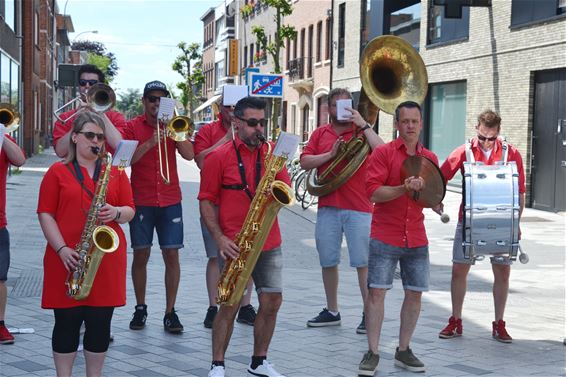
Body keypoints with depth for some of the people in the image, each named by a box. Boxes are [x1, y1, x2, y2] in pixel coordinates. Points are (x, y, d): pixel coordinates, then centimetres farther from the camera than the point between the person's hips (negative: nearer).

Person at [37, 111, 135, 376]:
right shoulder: (57, 172, 4)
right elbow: (45, 214, -2)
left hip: (107, 259, 2)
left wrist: (117, 213, -14)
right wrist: (62, 249, -13)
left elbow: (130, 210, 10)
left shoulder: (115, 172, 12)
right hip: (67, 259, -2)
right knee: (67, 321, 2)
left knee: (100, 322, 5)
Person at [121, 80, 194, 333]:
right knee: (141, 254, 4)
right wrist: (150, 143, -20)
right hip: (141, 200, -1)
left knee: (172, 255, -2)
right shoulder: (133, 127, 3)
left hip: (170, 200, 1)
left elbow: (189, 155, -5)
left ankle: (170, 312, 5)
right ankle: (140, 308, 17)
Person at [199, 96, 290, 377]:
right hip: (235, 245, -4)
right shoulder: (219, 157, -4)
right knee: (230, 305, -4)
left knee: (272, 302, 5)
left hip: (269, 243, 4)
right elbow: (206, 201, -3)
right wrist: (220, 239, -13)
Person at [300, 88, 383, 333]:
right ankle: (332, 312, 24)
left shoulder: (361, 131, 5)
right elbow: (305, 162, 3)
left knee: (363, 262, -4)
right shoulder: (320, 133, 13)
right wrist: (330, 154, -9)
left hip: (358, 207, -4)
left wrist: (363, 124, -12)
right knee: (328, 262, 11)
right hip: (327, 206, 4)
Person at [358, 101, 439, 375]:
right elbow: (373, 192, -14)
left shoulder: (430, 158, 10)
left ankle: (403, 351, 20)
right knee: (377, 291, -6)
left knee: (415, 293, 7)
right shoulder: (383, 153, -4)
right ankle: (372, 353, 2)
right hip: (384, 236, -4)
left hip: (417, 239, 5)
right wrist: (404, 188, -25)